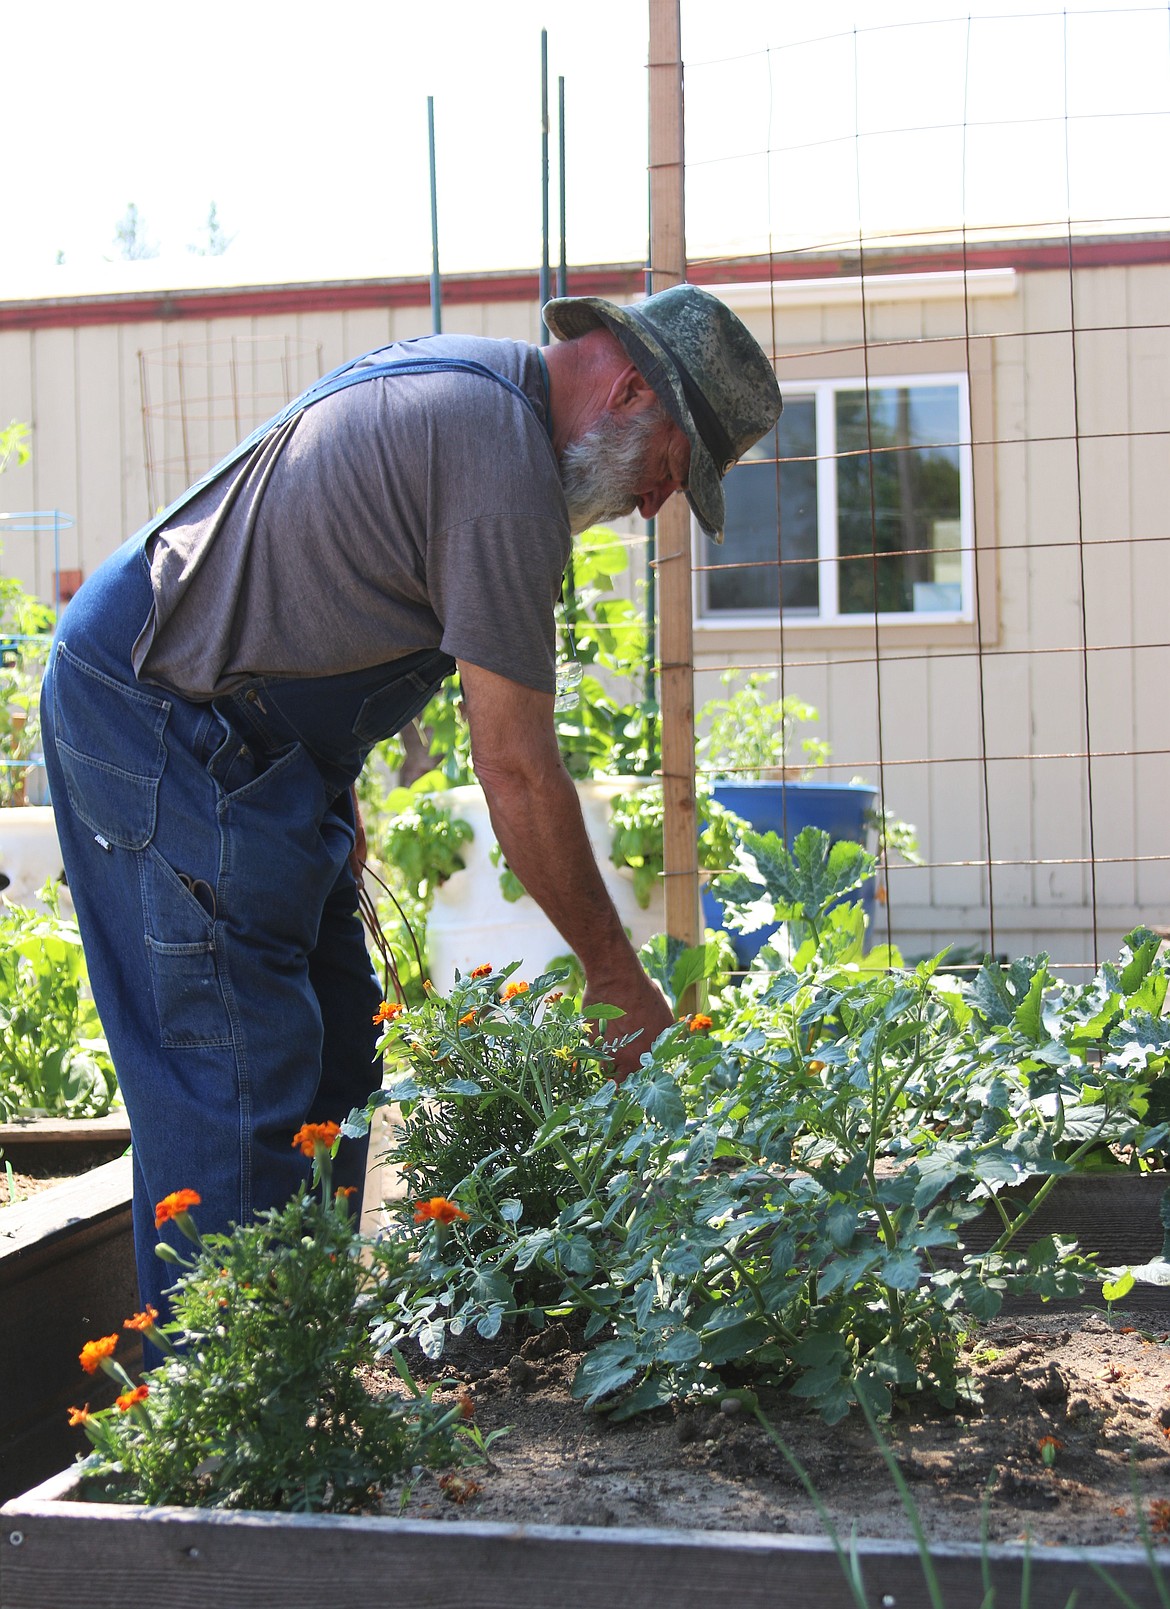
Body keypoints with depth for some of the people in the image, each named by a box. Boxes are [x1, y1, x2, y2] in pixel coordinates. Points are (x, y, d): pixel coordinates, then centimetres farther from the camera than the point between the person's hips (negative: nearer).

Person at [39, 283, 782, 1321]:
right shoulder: (505, 461, -21)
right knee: (240, 1088, -12)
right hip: (159, 722, -11)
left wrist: (332, 793, 17)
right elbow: (518, 772, -19)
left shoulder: (461, 380, 11)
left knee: (330, 1063, 10)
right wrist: (617, 978, -11)